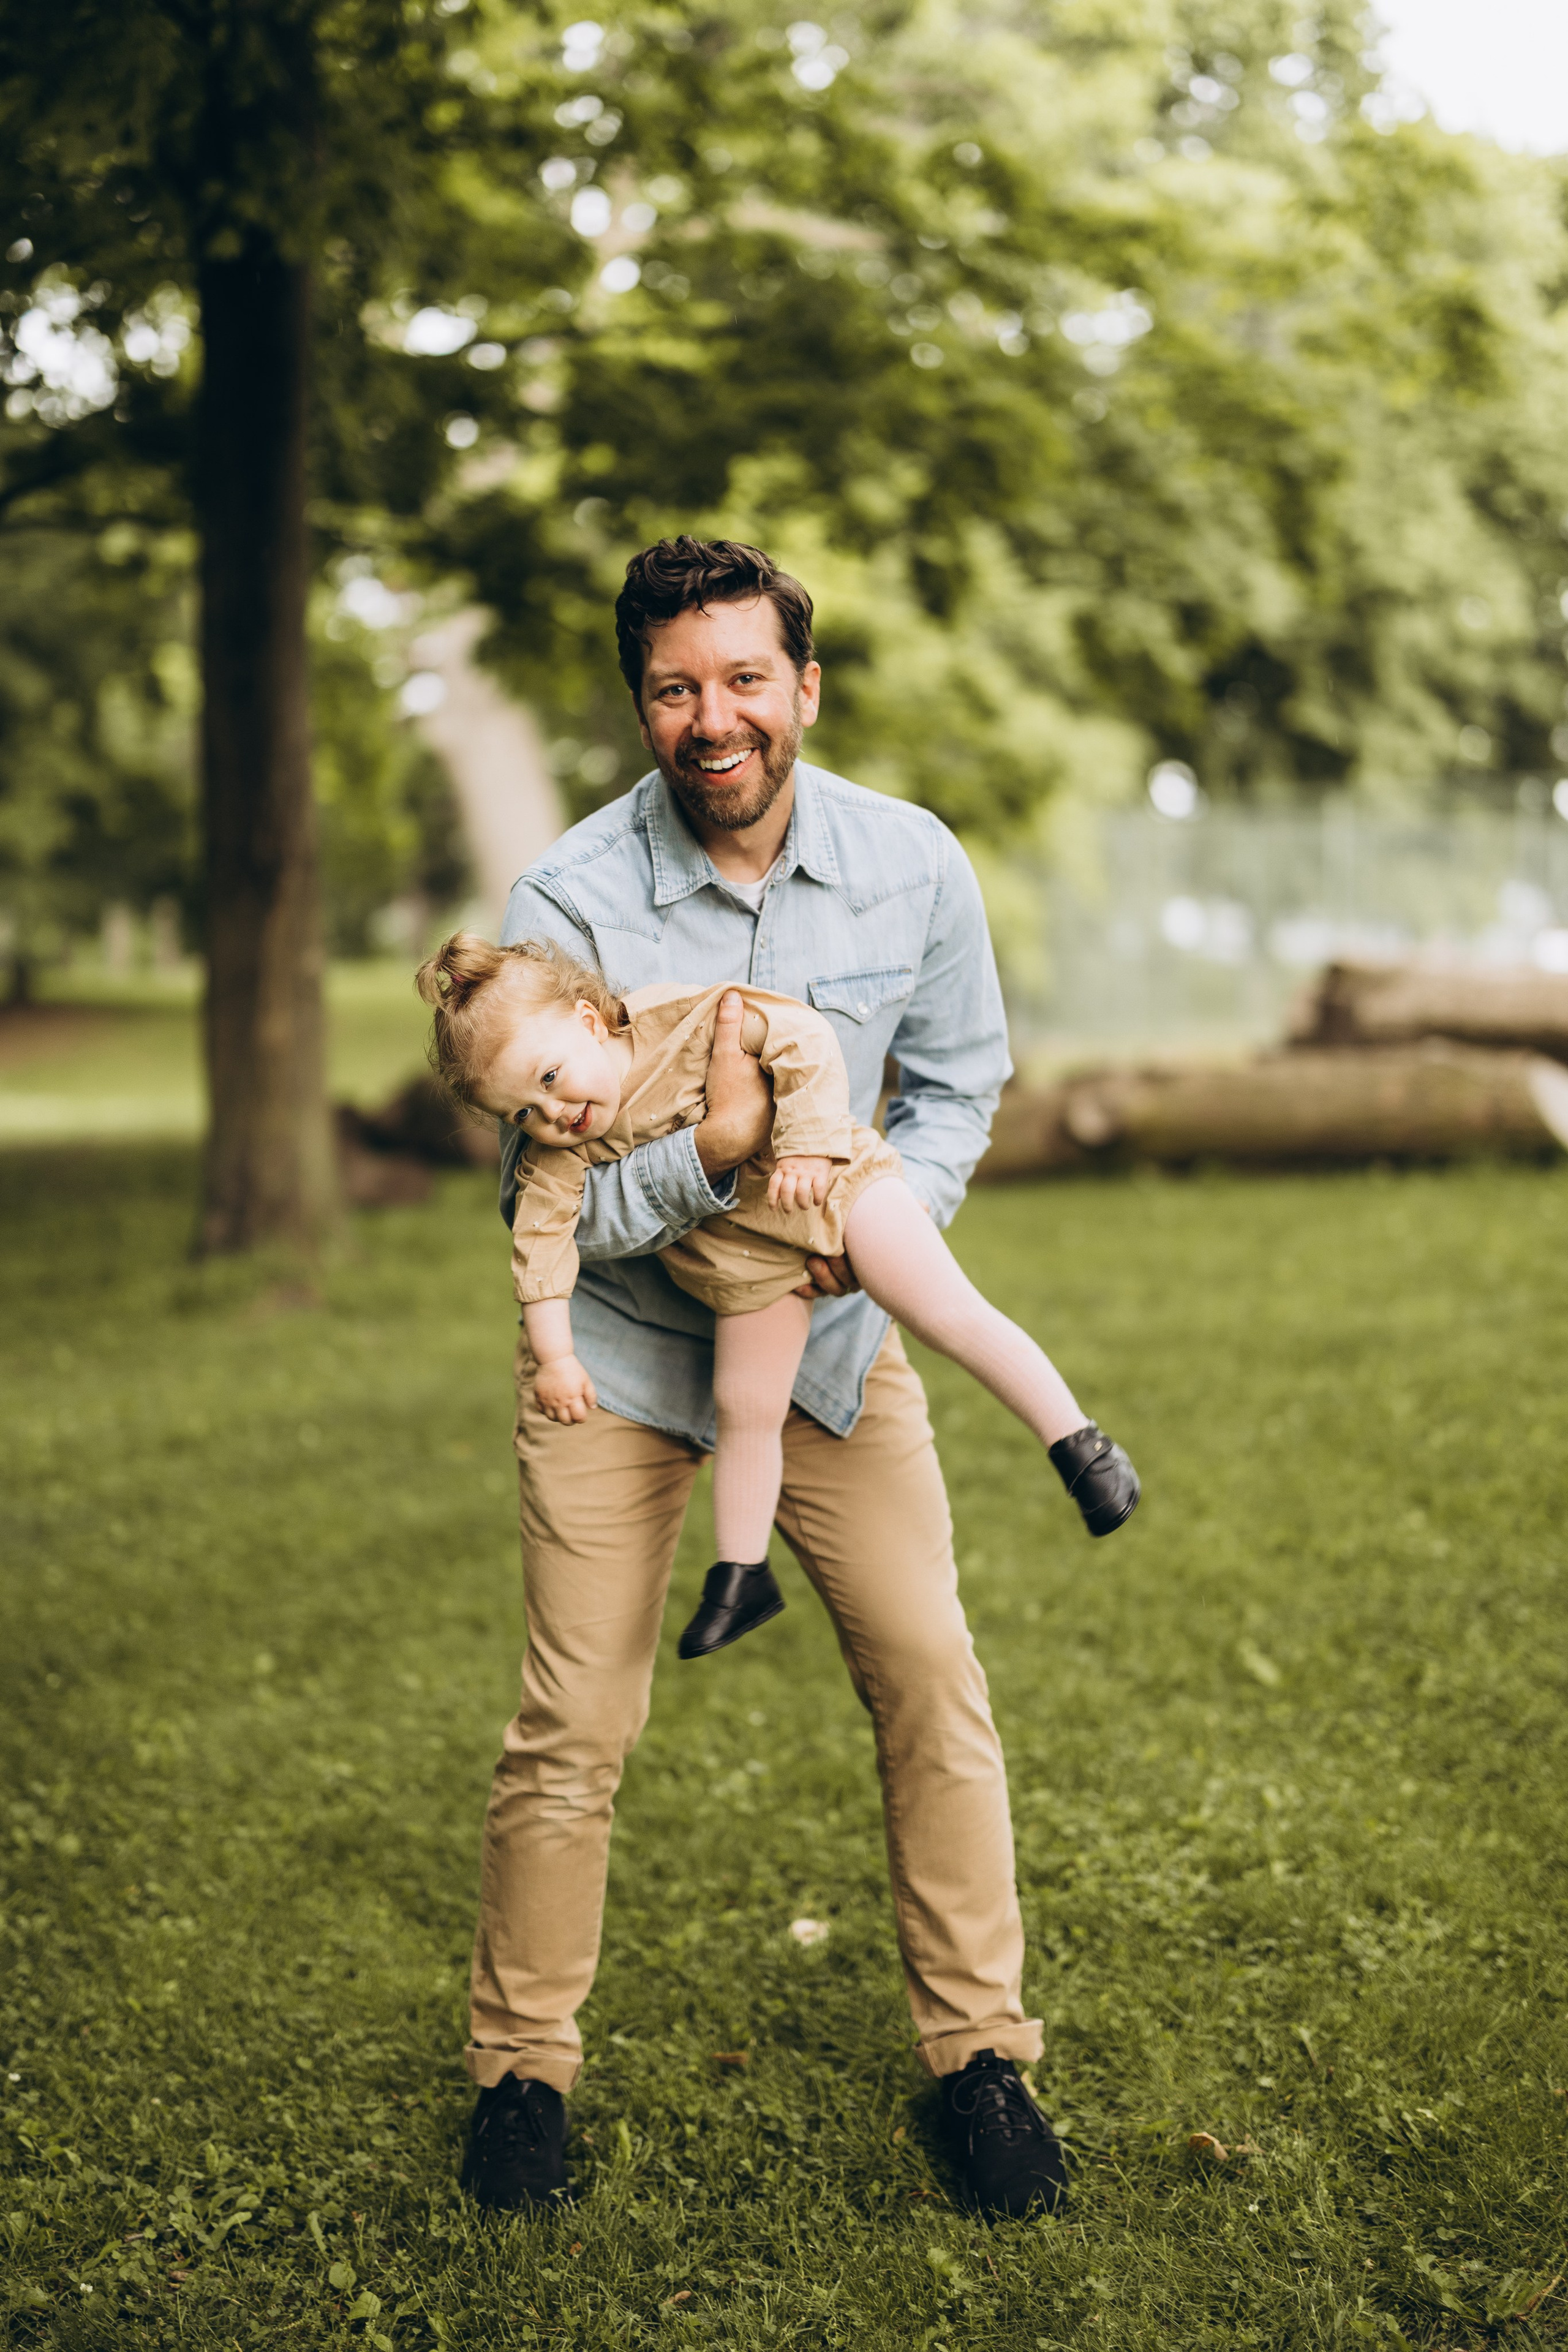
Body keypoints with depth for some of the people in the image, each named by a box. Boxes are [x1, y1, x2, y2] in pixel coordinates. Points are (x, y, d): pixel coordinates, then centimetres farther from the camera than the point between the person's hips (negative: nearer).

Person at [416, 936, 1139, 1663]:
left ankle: (1076, 1444, -4)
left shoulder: (682, 1021, -21)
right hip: (750, 1262, 4)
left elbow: (803, 1036, -21)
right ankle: (741, 1575, 19)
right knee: (746, 1410, 2)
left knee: (951, 1316, -14)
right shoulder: (562, 1155, -10)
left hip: (836, 1186, -3)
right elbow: (540, 1241, -7)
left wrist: (808, 1143, -28)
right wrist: (555, 1356, -8)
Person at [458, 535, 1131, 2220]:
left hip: (832, 1335, 2)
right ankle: (521, 2066, 19)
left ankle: (978, 2051, 17)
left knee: (933, 1685, 0)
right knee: (574, 1727, -2)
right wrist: (712, 1152, -33)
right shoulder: (568, 900, -17)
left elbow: (957, 1087, 5)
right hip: (620, 1343, -2)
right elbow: (543, 1200, -16)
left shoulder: (914, 866, -9)